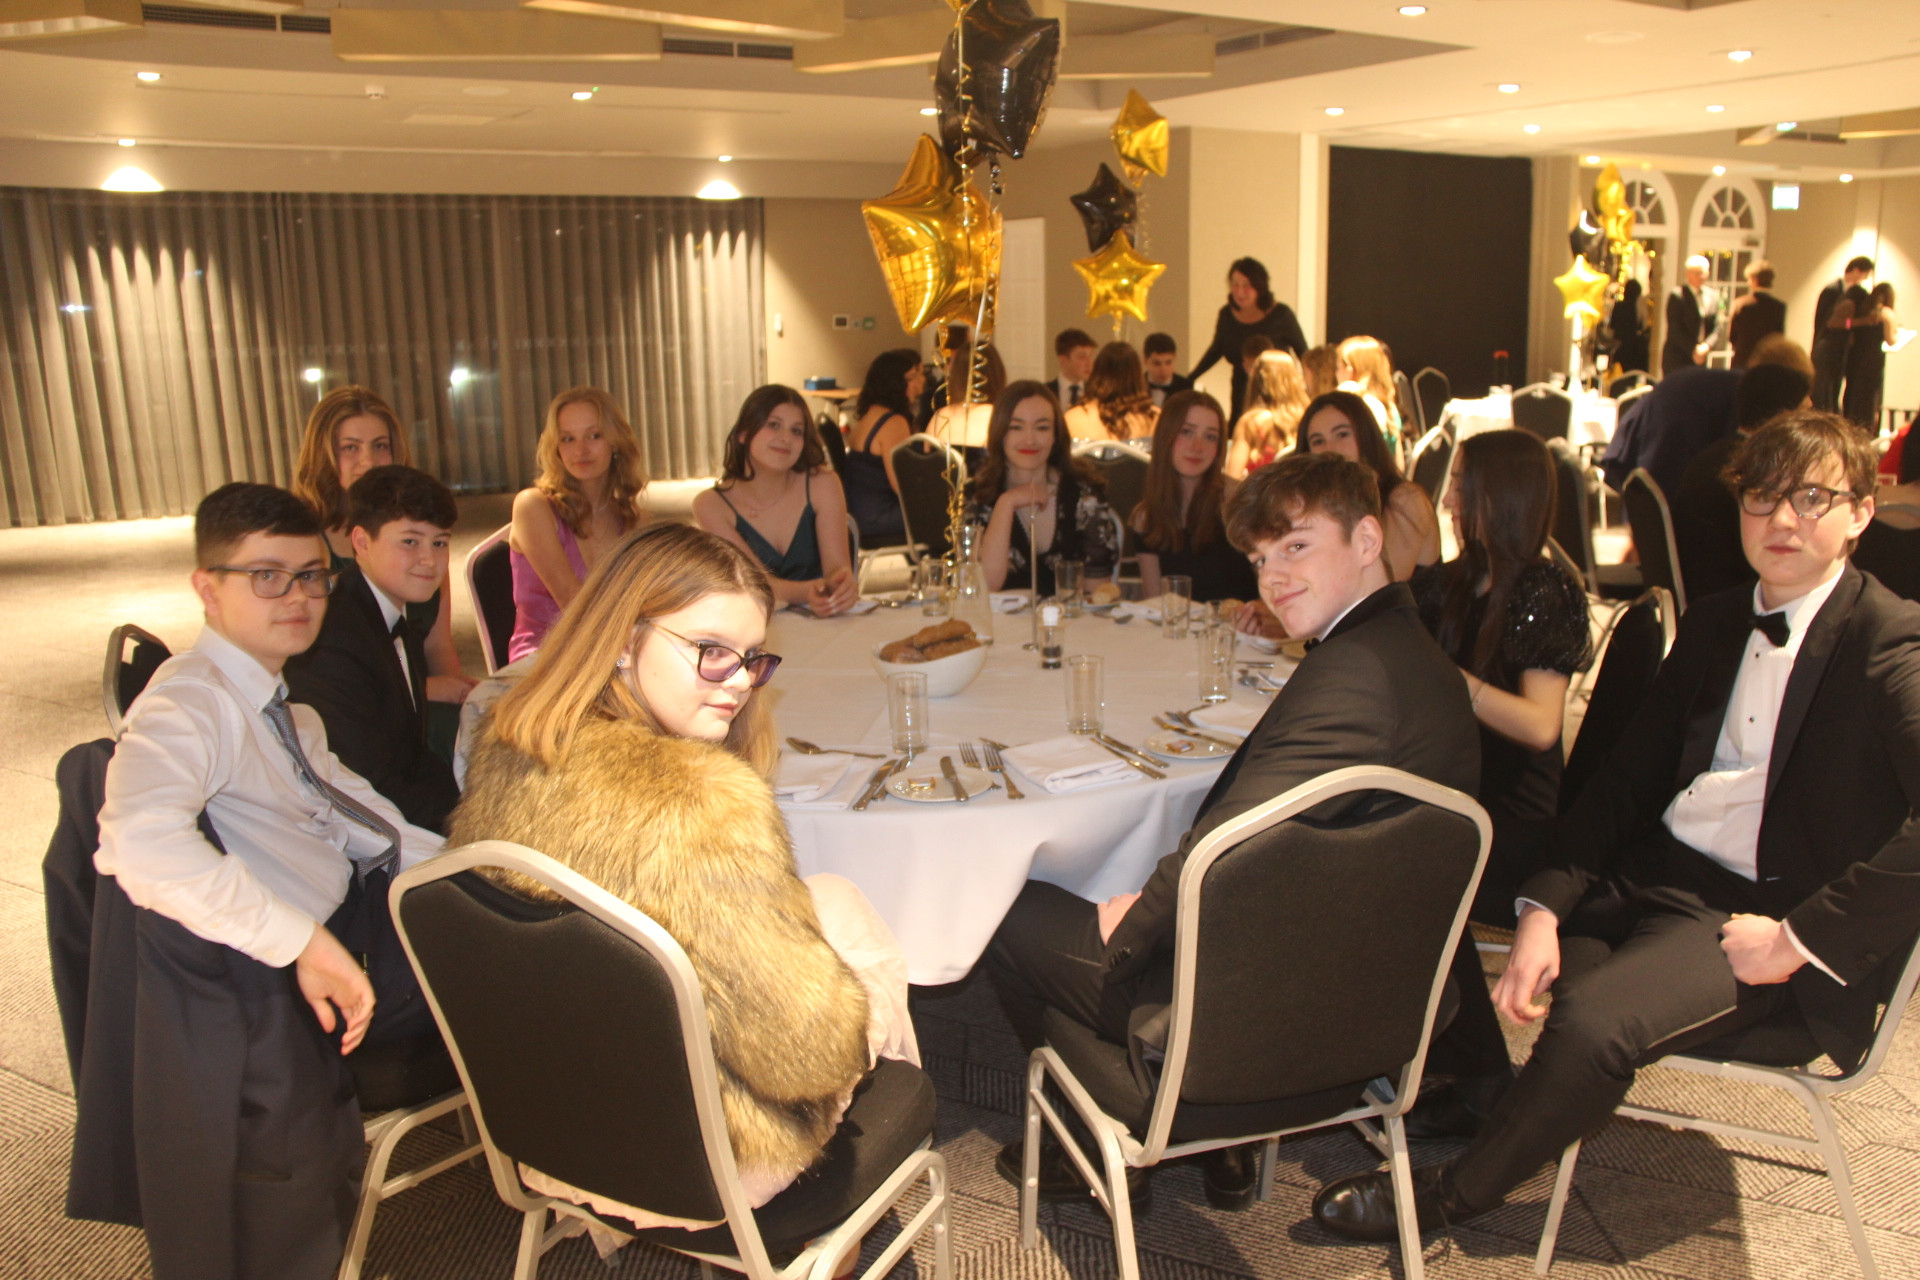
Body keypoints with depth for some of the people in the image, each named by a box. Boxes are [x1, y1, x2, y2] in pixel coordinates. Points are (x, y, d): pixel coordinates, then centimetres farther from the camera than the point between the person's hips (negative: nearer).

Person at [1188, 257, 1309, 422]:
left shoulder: (1280, 314, -10)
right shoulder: (1226, 314, -2)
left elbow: (1303, 352, -1)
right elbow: (1216, 350, 13)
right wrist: (1188, 380, 10)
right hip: (1242, 392, 3)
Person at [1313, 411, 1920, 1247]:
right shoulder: (1715, 622, 12)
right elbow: (1629, 775, 7)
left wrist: (1800, 939, -22)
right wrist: (1546, 904, -6)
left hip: (1758, 915, -6)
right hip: (1654, 870, 6)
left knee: (1592, 1018, -30)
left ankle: (1457, 1194, -4)